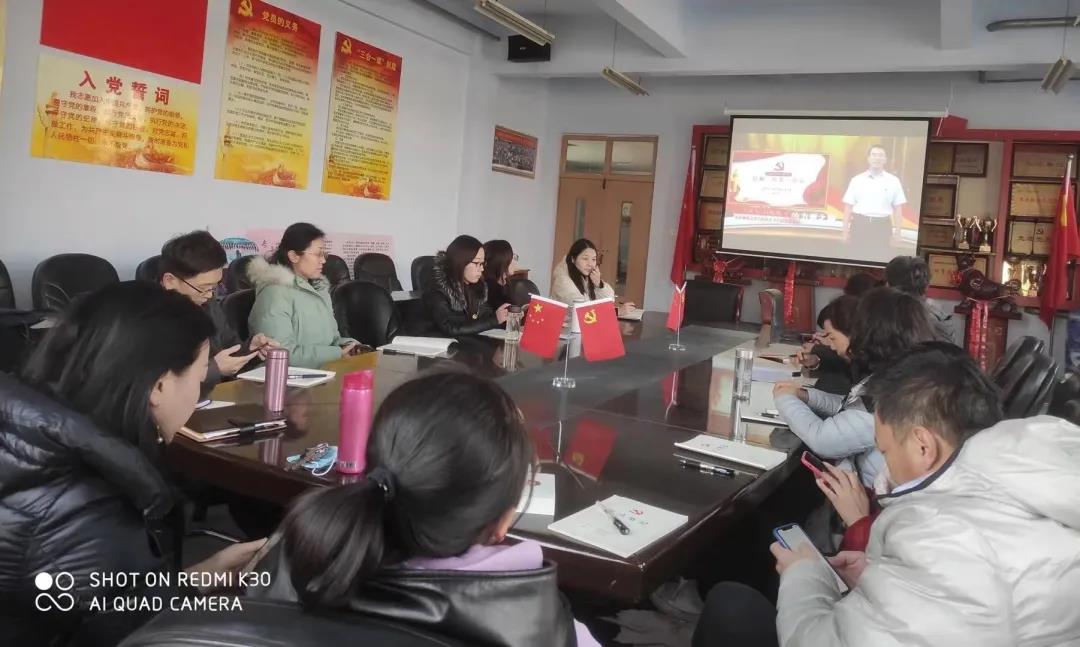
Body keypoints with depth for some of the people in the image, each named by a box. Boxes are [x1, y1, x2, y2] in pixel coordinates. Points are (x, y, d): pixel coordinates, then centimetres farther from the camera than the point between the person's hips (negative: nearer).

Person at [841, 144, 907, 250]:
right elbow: (848, 206, 5)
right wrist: (845, 230, 1)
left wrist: (897, 231, 2)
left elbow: (897, 208, 7)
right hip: (859, 225, 0)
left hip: (882, 227, 0)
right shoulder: (856, 180, 5)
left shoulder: (893, 181, 5)